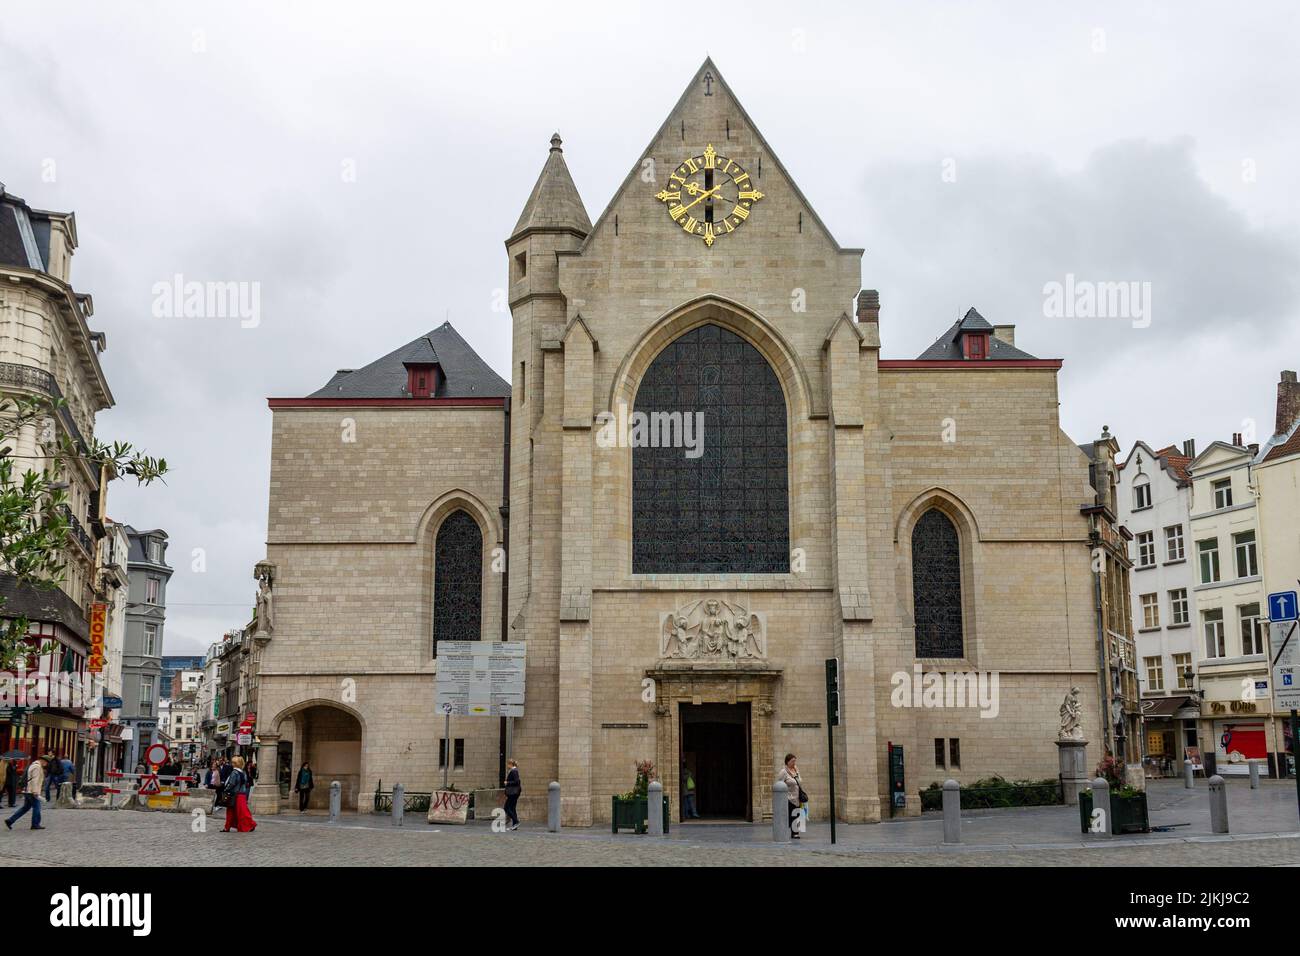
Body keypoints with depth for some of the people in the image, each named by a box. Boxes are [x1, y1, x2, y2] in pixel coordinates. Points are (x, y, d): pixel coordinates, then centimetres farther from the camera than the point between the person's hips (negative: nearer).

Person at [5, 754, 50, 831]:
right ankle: (35, 824, 3)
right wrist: (35, 792, -23)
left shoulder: (33, 765, 20)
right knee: (36, 807, -2)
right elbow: (34, 780, -20)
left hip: (27, 791, 10)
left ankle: (10, 821, 8)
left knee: (25, 807, 11)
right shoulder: (37, 767, -12)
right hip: (32, 792, -10)